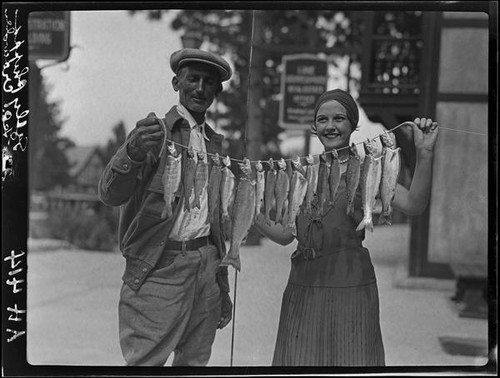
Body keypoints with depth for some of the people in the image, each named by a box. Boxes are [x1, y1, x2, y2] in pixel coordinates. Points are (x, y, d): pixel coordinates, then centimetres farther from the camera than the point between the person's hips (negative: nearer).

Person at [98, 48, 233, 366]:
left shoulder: (215, 142, 15)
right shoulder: (155, 132, -4)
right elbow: (110, 195, -17)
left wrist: (223, 286, 19)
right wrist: (132, 152, -38)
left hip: (206, 266, 6)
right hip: (159, 269, -6)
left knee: (195, 362, 10)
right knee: (145, 361, -7)